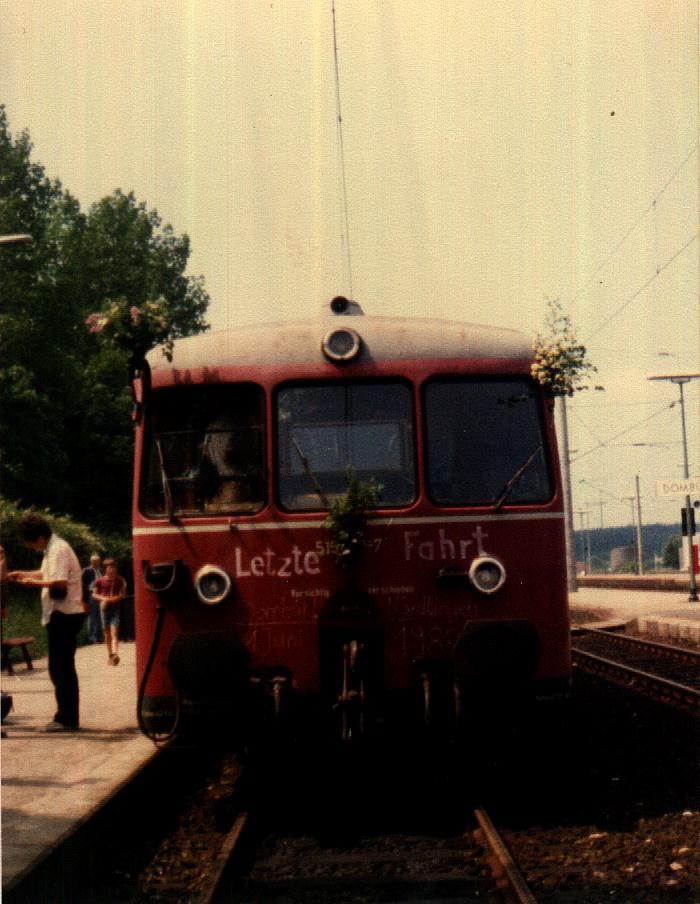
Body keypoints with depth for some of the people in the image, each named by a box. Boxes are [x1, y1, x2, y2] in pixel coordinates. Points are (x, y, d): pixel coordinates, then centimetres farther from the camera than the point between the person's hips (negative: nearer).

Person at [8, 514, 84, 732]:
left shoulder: (58, 549, -16)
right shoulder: (52, 549, 15)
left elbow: (61, 583, -25)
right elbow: (47, 574, 31)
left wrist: (35, 583, -16)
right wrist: (23, 574, 23)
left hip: (64, 615, -11)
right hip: (63, 615, 11)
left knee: (60, 669, -8)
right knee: (62, 668, 14)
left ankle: (67, 719, -6)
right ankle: (67, 718, 20)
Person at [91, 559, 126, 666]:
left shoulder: (120, 580, 3)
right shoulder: (100, 581, 1)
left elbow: (123, 593, 10)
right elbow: (94, 594, 6)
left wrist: (118, 598, -11)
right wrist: (103, 598, -12)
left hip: (116, 608, -1)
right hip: (105, 608, 1)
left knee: (114, 631, -14)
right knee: (107, 632, 8)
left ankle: (115, 653, -26)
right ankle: (110, 654, 19)